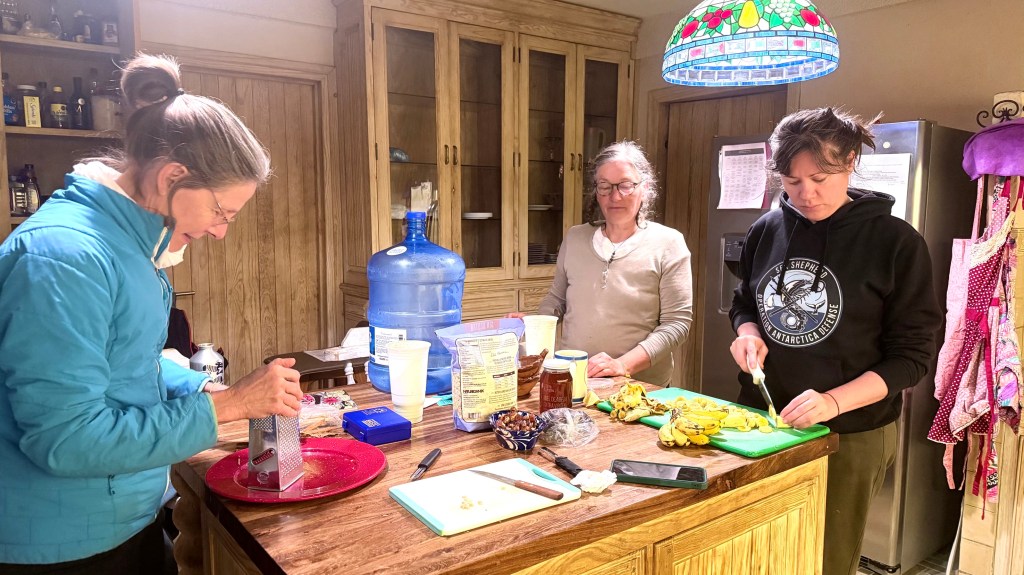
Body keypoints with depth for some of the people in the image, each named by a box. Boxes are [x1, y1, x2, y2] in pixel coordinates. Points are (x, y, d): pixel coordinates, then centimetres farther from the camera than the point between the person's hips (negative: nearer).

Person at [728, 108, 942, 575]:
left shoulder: (895, 242, -11)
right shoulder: (767, 230, 2)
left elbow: (911, 355, -11)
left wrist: (835, 401, -25)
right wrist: (748, 334, -6)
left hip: (849, 434, -4)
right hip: (762, 421, 4)